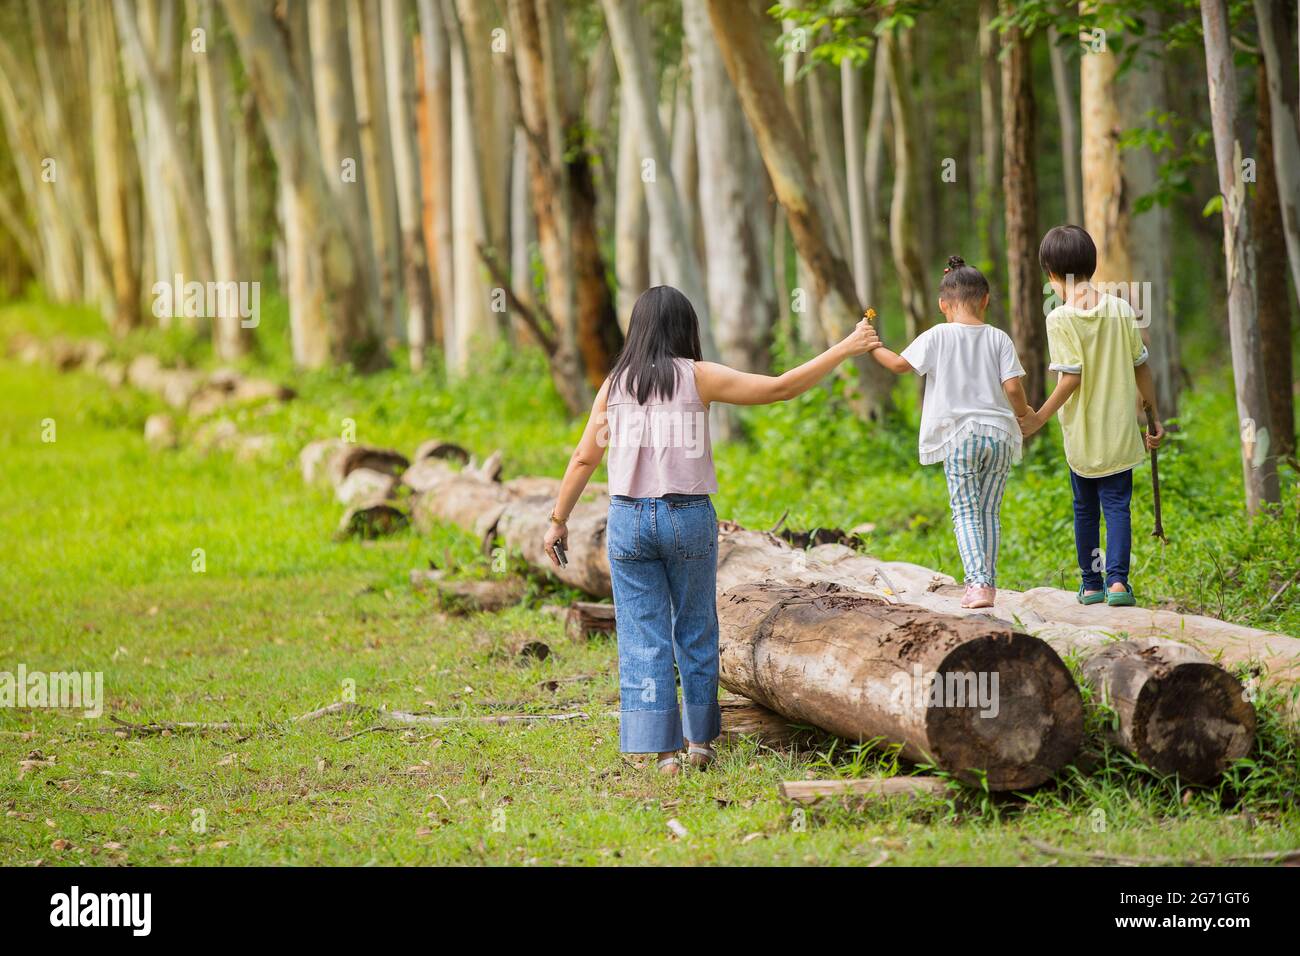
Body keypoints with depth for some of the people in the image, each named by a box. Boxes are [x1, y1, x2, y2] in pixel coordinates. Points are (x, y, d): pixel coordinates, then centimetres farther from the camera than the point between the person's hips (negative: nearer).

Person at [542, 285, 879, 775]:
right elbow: (780, 388, -4)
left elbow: (584, 458, 6)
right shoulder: (698, 377, -3)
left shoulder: (615, 384, 5)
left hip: (629, 519, 1)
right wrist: (845, 348, 3)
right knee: (695, 632, 15)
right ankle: (700, 740, 23)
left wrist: (558, 521, 15)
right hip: (688, 516, -1)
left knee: (643, 639, 2)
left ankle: (663, 752, -4)